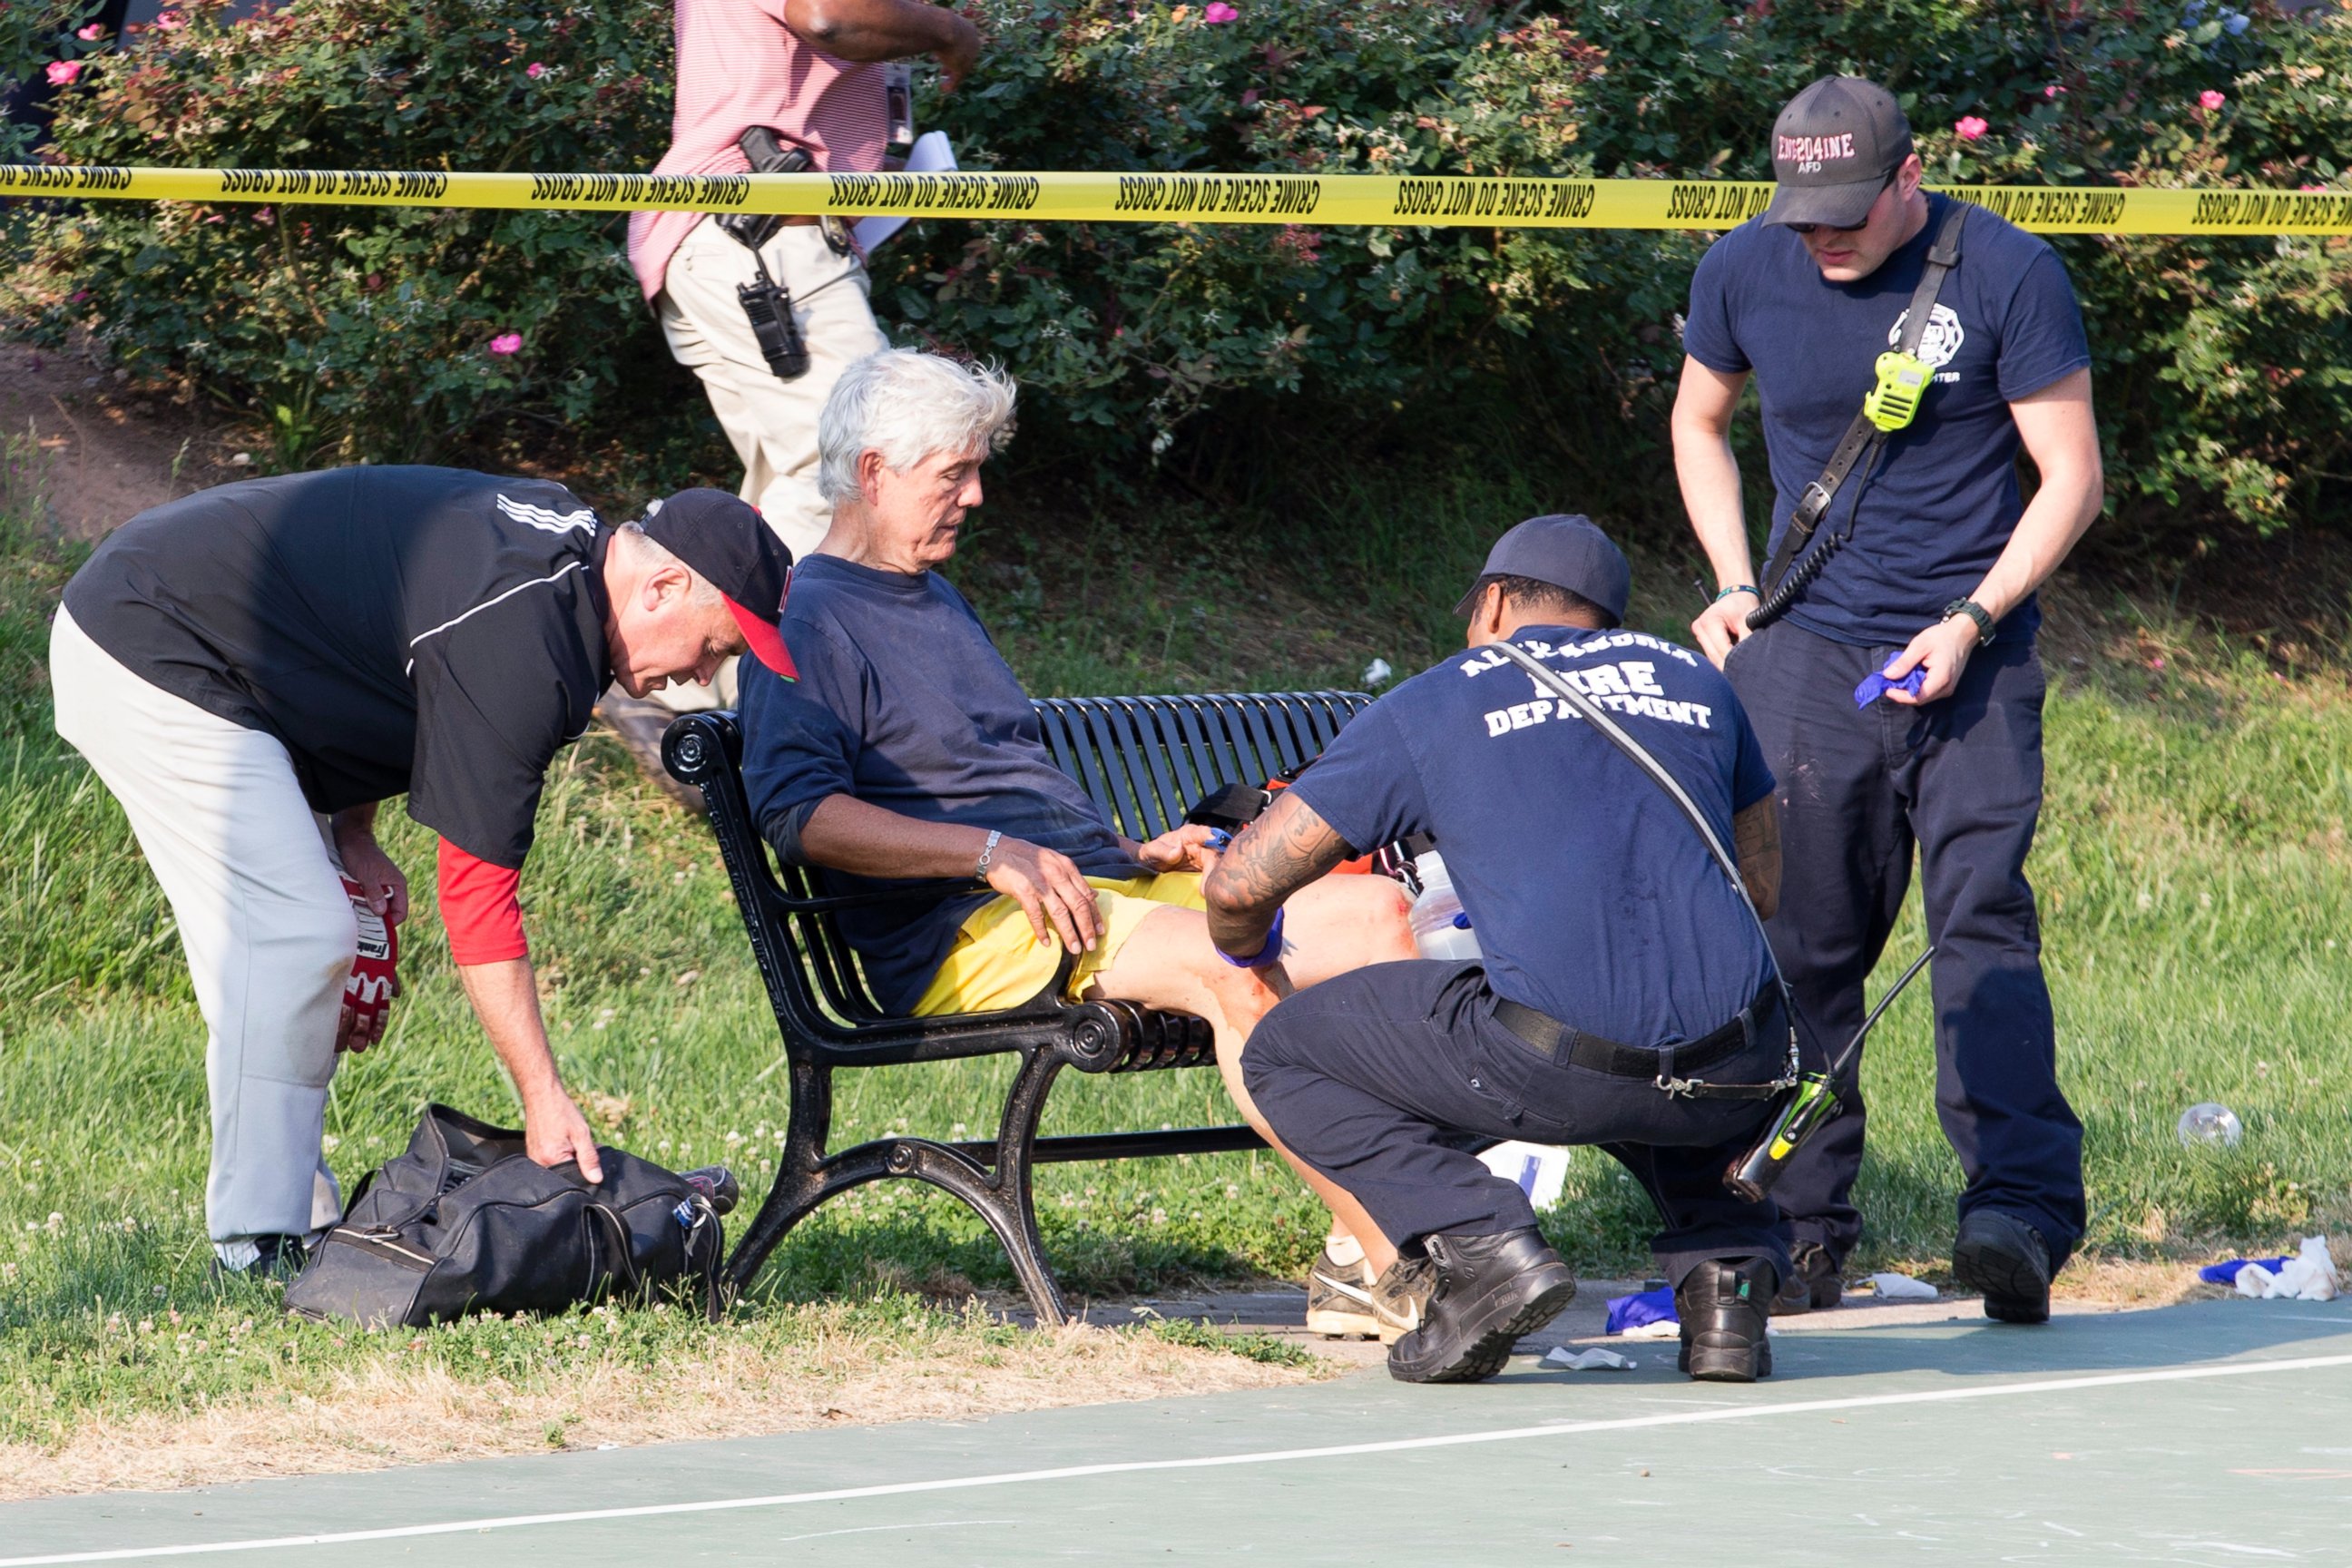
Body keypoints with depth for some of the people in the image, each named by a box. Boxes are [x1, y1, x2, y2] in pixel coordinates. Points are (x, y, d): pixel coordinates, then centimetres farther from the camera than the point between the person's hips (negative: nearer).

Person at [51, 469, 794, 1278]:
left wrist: (349, 829, 8)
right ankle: (263, 1249, -12)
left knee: (316, 931, 11)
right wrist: (544, 1098, -22)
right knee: (296, 933, -13)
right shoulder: (521, 651, -25)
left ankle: (300, 1211, 12)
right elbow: (477, 888, -23)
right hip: (150, 661, -11)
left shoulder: (568, 538, 5)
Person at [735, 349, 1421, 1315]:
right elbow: (796, 811, -17)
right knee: (1229, 965, -34)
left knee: (1375, 912, -7)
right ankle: (1372, 1248, -35)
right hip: (969, 936, -9)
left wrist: (1134, 856, 16)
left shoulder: (937, 600, 28)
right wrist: (991, 853, -21)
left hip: (1103, 881, 9)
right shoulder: (808, 623, -2)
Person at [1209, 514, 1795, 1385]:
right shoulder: (1693, 679, 23)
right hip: (1740, 1076, 4)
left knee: (1285, 1057, 18)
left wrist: (1242, 953, 39)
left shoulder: (1432, 705, 14)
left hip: (1557, 1069, -4)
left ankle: (1478, 1247, -3)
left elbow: (1239, 887, 15)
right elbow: (1763, 883, 33)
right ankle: (1725, 1266, 15)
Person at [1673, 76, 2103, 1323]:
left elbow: (2071, 478, -3)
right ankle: (1801, 1229, 8)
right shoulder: (1743, 274, 2)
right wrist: (1734, 587, 8)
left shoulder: (2007, 274, -8)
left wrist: (1971, 623, -13)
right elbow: (1698, 424, 21)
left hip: (1972, 658, -3)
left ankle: (2019, 1212, -19)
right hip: (1807, 654, 3)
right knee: (1797, 939, 1)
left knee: (1982, 921, -13)